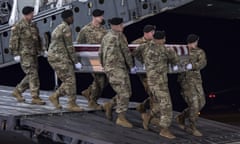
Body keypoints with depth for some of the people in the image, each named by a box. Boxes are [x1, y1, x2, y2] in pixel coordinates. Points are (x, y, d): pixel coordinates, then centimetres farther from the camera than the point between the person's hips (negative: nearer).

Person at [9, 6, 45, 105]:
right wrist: (16, 54, -15)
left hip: (33, 55, 8)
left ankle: (17, 91, 24)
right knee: (33, 75, -13)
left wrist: (40, 51, 12)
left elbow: (38, 40, 20)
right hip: (24, 55, -8)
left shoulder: (33, 26, 14)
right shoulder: (18, 27, -8)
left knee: (31, 76, 9)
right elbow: (13, 41, -10)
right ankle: (35, 98, -11)